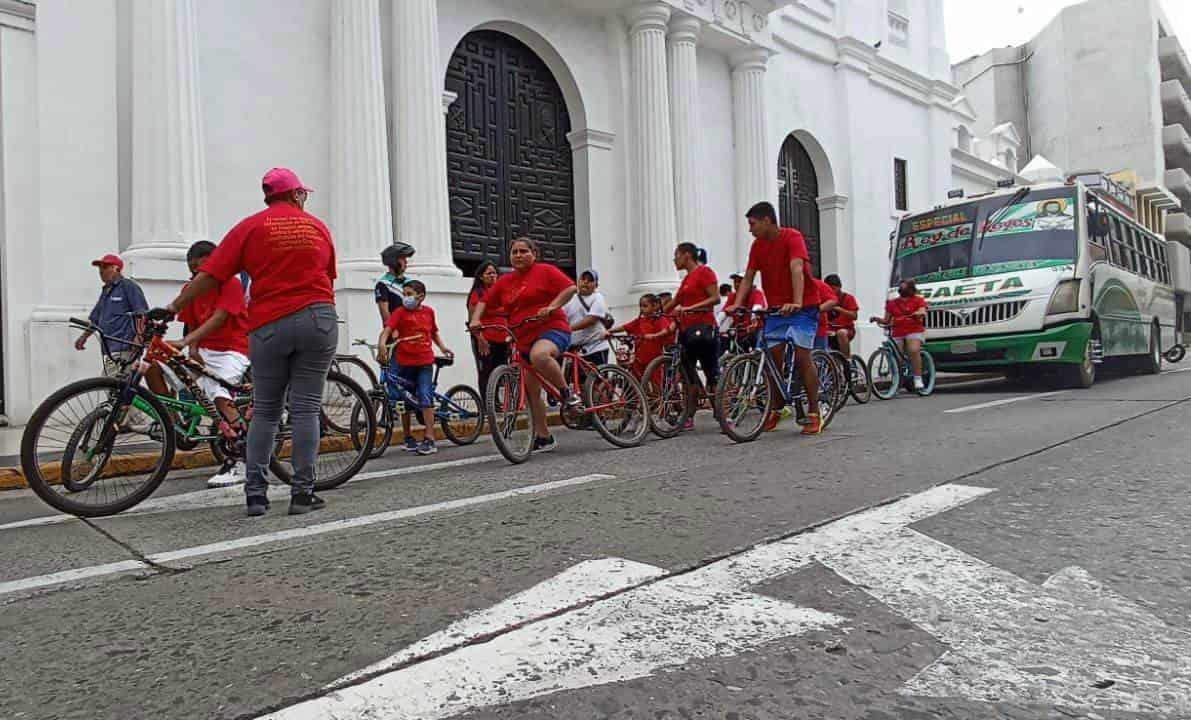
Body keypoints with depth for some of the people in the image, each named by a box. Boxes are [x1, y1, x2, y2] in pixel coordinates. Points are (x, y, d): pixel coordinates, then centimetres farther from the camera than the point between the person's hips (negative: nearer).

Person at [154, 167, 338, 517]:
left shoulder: (251, 226, 5)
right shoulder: (318, 226, 11)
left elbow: (209, 275, 1)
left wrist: (173, 307, 10)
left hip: (270, 324, 0)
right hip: (318, 319, 1)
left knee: (265, 411, 10)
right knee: (306, 408, 2)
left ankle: (255, 492, 7)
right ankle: (303, 492, 2)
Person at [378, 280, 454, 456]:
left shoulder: (429, 311, 6)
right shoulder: (400, 312, -4)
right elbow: (387, 329, -18)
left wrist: (442, 347, 8)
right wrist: (382, 344, -36)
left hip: (425, 363, 0)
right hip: (405, 362, 0)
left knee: (425, 398, -9)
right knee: (405, 401, 10)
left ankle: (429, 440, -7)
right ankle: (408, 438, 24)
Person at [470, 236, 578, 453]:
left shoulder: (545, 271, 0)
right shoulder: (504, 281, 14)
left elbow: (571, 288, -9)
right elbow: (484, 301, 17)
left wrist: (552, 306, -21)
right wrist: (475, 320, -1)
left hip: (552, 329, -6)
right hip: (524, 340, 6)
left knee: (539, 355, -40)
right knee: (531, 390, 6)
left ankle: (567, 392, -17)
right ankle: (543, 438, 17)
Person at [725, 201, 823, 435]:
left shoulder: (792, 237, -15)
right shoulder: (757, 245, 3)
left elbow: (796, 269, -29)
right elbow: (748, 278, 0)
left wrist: (796, 302, -42)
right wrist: (737, 304, -15)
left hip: (803, 307, -5)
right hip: (776, 308, 6)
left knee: (802, 356, -12)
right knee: (773, 359, 1)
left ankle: (814, 414, -3)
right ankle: (776, 409, 16)